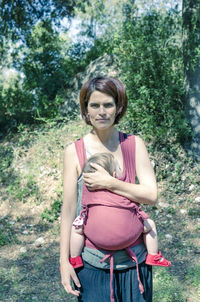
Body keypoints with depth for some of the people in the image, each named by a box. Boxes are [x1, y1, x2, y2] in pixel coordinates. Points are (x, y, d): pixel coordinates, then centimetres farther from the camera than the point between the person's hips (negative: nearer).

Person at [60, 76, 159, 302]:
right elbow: (68, 209, -4)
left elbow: (151, 195, -6)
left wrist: (108, 183, -17)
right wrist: (64, 260, -4)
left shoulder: (134, 144, -1)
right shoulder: (74, 151, -5)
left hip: (134, 257, 2)